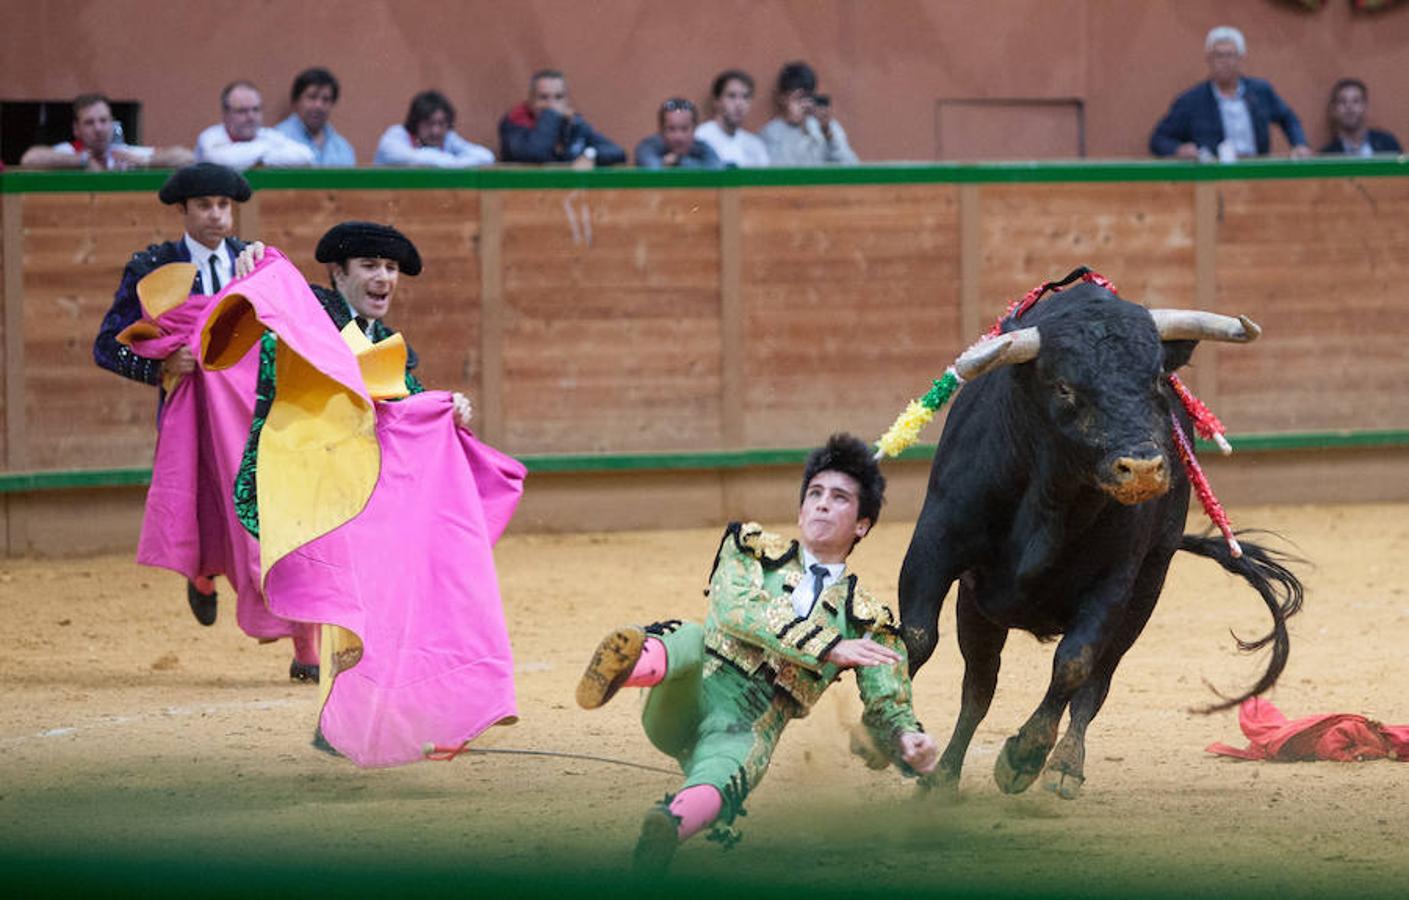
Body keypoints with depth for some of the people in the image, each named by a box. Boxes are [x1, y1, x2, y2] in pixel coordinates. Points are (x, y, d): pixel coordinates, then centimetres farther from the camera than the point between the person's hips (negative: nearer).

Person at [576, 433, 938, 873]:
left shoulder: (867, 622, 19)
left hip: (749, 729, -1)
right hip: (686, 704, 1)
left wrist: (912, 745, -13)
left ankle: (671, 824, -73)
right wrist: (829, 649, -13)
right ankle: (634, 665, -69)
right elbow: (736, 610, -4)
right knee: (691, 638, -35)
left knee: (726, 769, -39)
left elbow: (888, 712, 13)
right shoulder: (754, 549, 18)